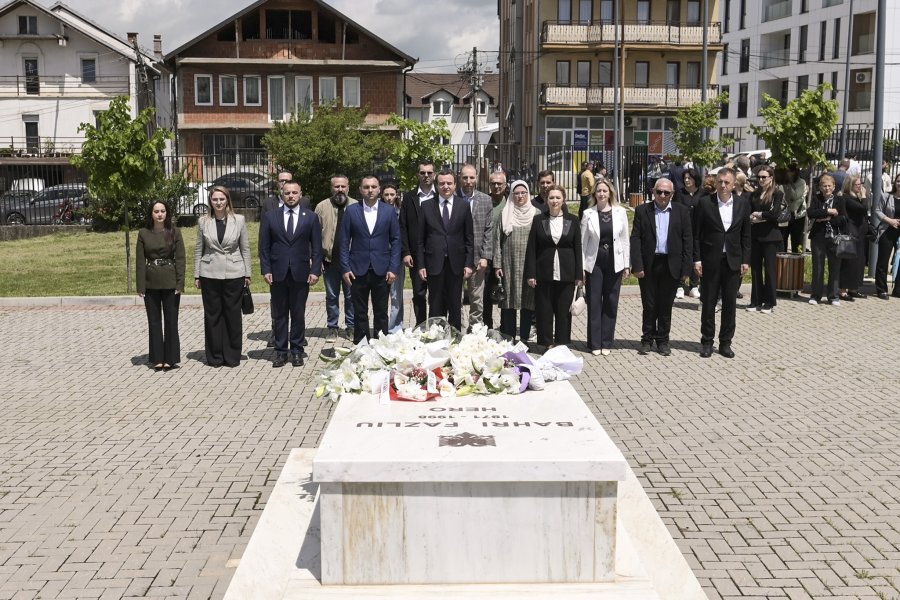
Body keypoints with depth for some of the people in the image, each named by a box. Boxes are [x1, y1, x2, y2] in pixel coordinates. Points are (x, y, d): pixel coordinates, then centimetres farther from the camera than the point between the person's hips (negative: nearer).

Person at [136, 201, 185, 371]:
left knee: (171, 320, 4)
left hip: (170, 282, -1)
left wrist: (180, 284, -9)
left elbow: (180, 258, -3)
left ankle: (170, 358, 13)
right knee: (154, 321, 7)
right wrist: (140, 286, -4)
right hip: (151, 283, 1)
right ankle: (157, 359, 14)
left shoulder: (174, 232, -2)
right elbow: (140, 261, 1)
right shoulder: (143, 233, 1)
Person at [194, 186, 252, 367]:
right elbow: (198, 249, 8)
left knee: (233, 315, 5)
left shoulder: (239, 220, 0)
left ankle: (232, 356, 15)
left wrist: (247, 274, 2)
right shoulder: (203, 221, 3)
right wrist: (196, 275, 5)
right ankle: (215, 356, 17)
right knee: (212, 315, 6)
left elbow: (245, 248, 4)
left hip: (234, 275, -1)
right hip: (210, 275, 1)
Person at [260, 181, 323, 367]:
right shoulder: (270, 217, 5)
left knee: (298, 314, 6)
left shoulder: (311, 217, 4)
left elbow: (316, 247, 2)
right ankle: (281, 351, 12)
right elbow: (264, 247, 4)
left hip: (301, 273, 0)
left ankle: (297, 350, 14)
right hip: (278, 273, 1)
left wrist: (315, 270, -6)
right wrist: (266, 270, -4)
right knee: (280, 315, 6)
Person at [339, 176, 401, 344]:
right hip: (358, 269, 0)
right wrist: (345, 268, -4)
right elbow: (344, 241, 3)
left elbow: (395, 241, 3)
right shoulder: (351, 211, 2)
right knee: (360, 312, 6)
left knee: (381, 312, 6)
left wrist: (393, 268, -4)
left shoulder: (389, 211, 3)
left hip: (382, 270, 0)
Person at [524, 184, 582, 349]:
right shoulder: (539, 220, 4)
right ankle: (546, 343, 12)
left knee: (563, 311, 5)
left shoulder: (573, 220, 6)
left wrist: (579, 274, 0)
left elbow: (578, 249, 5)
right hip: (544, 273, 0)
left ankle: (562, 344, 14)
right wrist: (530, 274, -5)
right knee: (544, 311, 3)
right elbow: (531, 249, 2)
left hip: (566, 274, 0)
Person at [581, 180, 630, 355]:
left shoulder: (620, 212, 2)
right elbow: (583, 241, 1)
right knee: (594, 303, 3)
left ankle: (606, 343, 16)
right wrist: (581, 267, -3)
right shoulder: (588, 214, -1)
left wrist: (626, 264, 3)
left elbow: (625, 239, 6)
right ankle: (595, 343, 11)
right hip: (594, 263, -1)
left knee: (611, 303, 6)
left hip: (614, 263, 1)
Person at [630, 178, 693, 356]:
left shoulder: (682, 211, 4)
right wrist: (637, 266, -9)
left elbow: (687, 240, 2)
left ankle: (663, 340, 20)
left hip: (671, 266, 0)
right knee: (649, 305, 7)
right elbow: (635, 239, -2)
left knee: (666, 306, 8)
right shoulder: (642, 211, 2)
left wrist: (686, 267, -4)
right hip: (648, 265, 0)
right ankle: (647, 339, 19)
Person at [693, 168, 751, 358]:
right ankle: (707, 341, 17)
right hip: (710, 260, -2)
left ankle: (725, 342, 17)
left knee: (730, 304, 6)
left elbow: (746, 234, 7)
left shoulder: (743, 204, 3)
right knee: (708, 302, 5)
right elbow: (696, 234, -1)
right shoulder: (705, 203, -3)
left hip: (733, 261, 2)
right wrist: (697, 259, -7)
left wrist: (746, 260, 2)